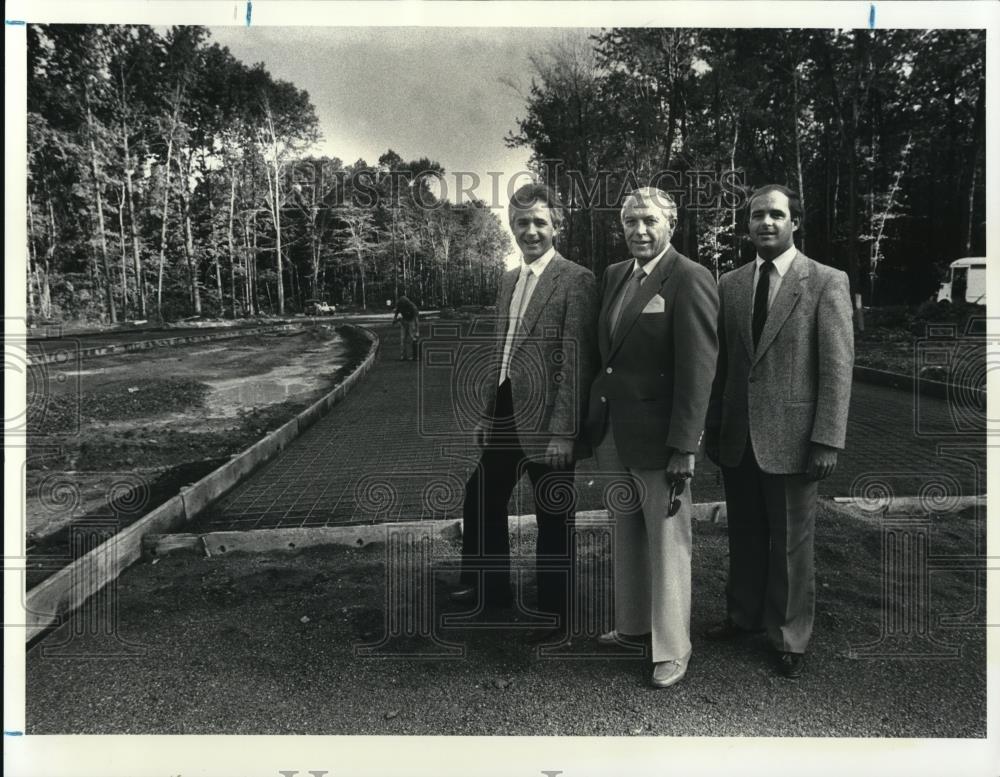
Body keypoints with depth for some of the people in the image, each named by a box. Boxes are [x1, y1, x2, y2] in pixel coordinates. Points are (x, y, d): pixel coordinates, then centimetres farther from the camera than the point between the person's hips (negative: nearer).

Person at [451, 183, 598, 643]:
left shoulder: (575, 281, -11)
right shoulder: (509, 280, 13)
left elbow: (575, 363, -16)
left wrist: (563, 432, -19)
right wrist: (486, 413, 15)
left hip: (545, 422, -8)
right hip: (504, 416, 8)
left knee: (553, 520, 6)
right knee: (481, 500, 19)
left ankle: (554, 617, 24)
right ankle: (489, 587, 40)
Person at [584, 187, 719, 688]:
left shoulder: (690, 280, -12)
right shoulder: (614, 275, 10)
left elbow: (697, 369, -16)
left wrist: (683, 448, -18)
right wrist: (595, 420, 10)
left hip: (657, 436, -7)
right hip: (612, 433, 7)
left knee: (668, 544, 6)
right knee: (626, 536, 19)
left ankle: (672, 649, 21)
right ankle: (632, 624, 37)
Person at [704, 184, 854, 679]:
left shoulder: (827, 283, -5)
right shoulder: (730, 284, 7)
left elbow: (837, 368, -8)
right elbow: (721, 363, 9)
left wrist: (827, 441, -13)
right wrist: (712, 428, 8)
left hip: (791, 439, -4)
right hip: (737, 438, 4)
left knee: (790, 543, 9)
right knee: (744, 535, 16)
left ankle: (789, 638, 27)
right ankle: (744, 615, 36)